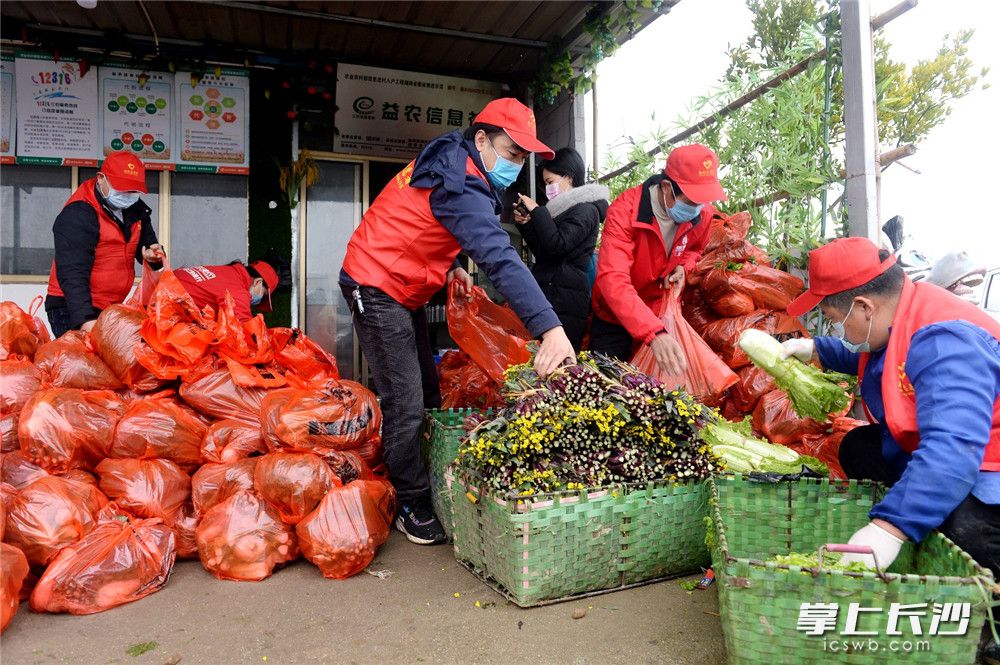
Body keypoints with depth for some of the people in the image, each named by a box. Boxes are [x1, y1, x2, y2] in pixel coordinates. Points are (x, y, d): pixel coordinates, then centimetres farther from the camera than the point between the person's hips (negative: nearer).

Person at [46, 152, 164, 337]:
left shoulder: (137, 210, 8)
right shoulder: (77, 214, -15)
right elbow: (72, 272, -22)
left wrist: (153, 256, -6)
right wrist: (85, 319, -33)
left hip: (111, 309, 7)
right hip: (73, 310, -7)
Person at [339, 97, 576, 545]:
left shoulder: (454, 162, 5)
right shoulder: (461, 184, -27)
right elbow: (498, 257, -41)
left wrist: (449, 266, 0)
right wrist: (549, 328, -49)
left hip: (404, 289, 10)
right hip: (379, 288, -10)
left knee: (425, 388, 13)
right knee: (406, 404, -9)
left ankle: (419, 486, 24)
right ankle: (411, 506, 5)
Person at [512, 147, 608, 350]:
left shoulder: (585, 210, -4)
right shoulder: (565, 209, 23)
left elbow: (556, 246, -17)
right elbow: (541, 252, 26)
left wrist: (537, 211, -8)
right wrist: (525, 224, 13)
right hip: (549, 297, 9)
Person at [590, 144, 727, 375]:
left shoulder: (703, 213, -11)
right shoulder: (625, 211, -28)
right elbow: (612, 280, -40)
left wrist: (682, 267, -12)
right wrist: (654, 334, -51)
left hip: (662, 319, 4)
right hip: (615, 320, -4)